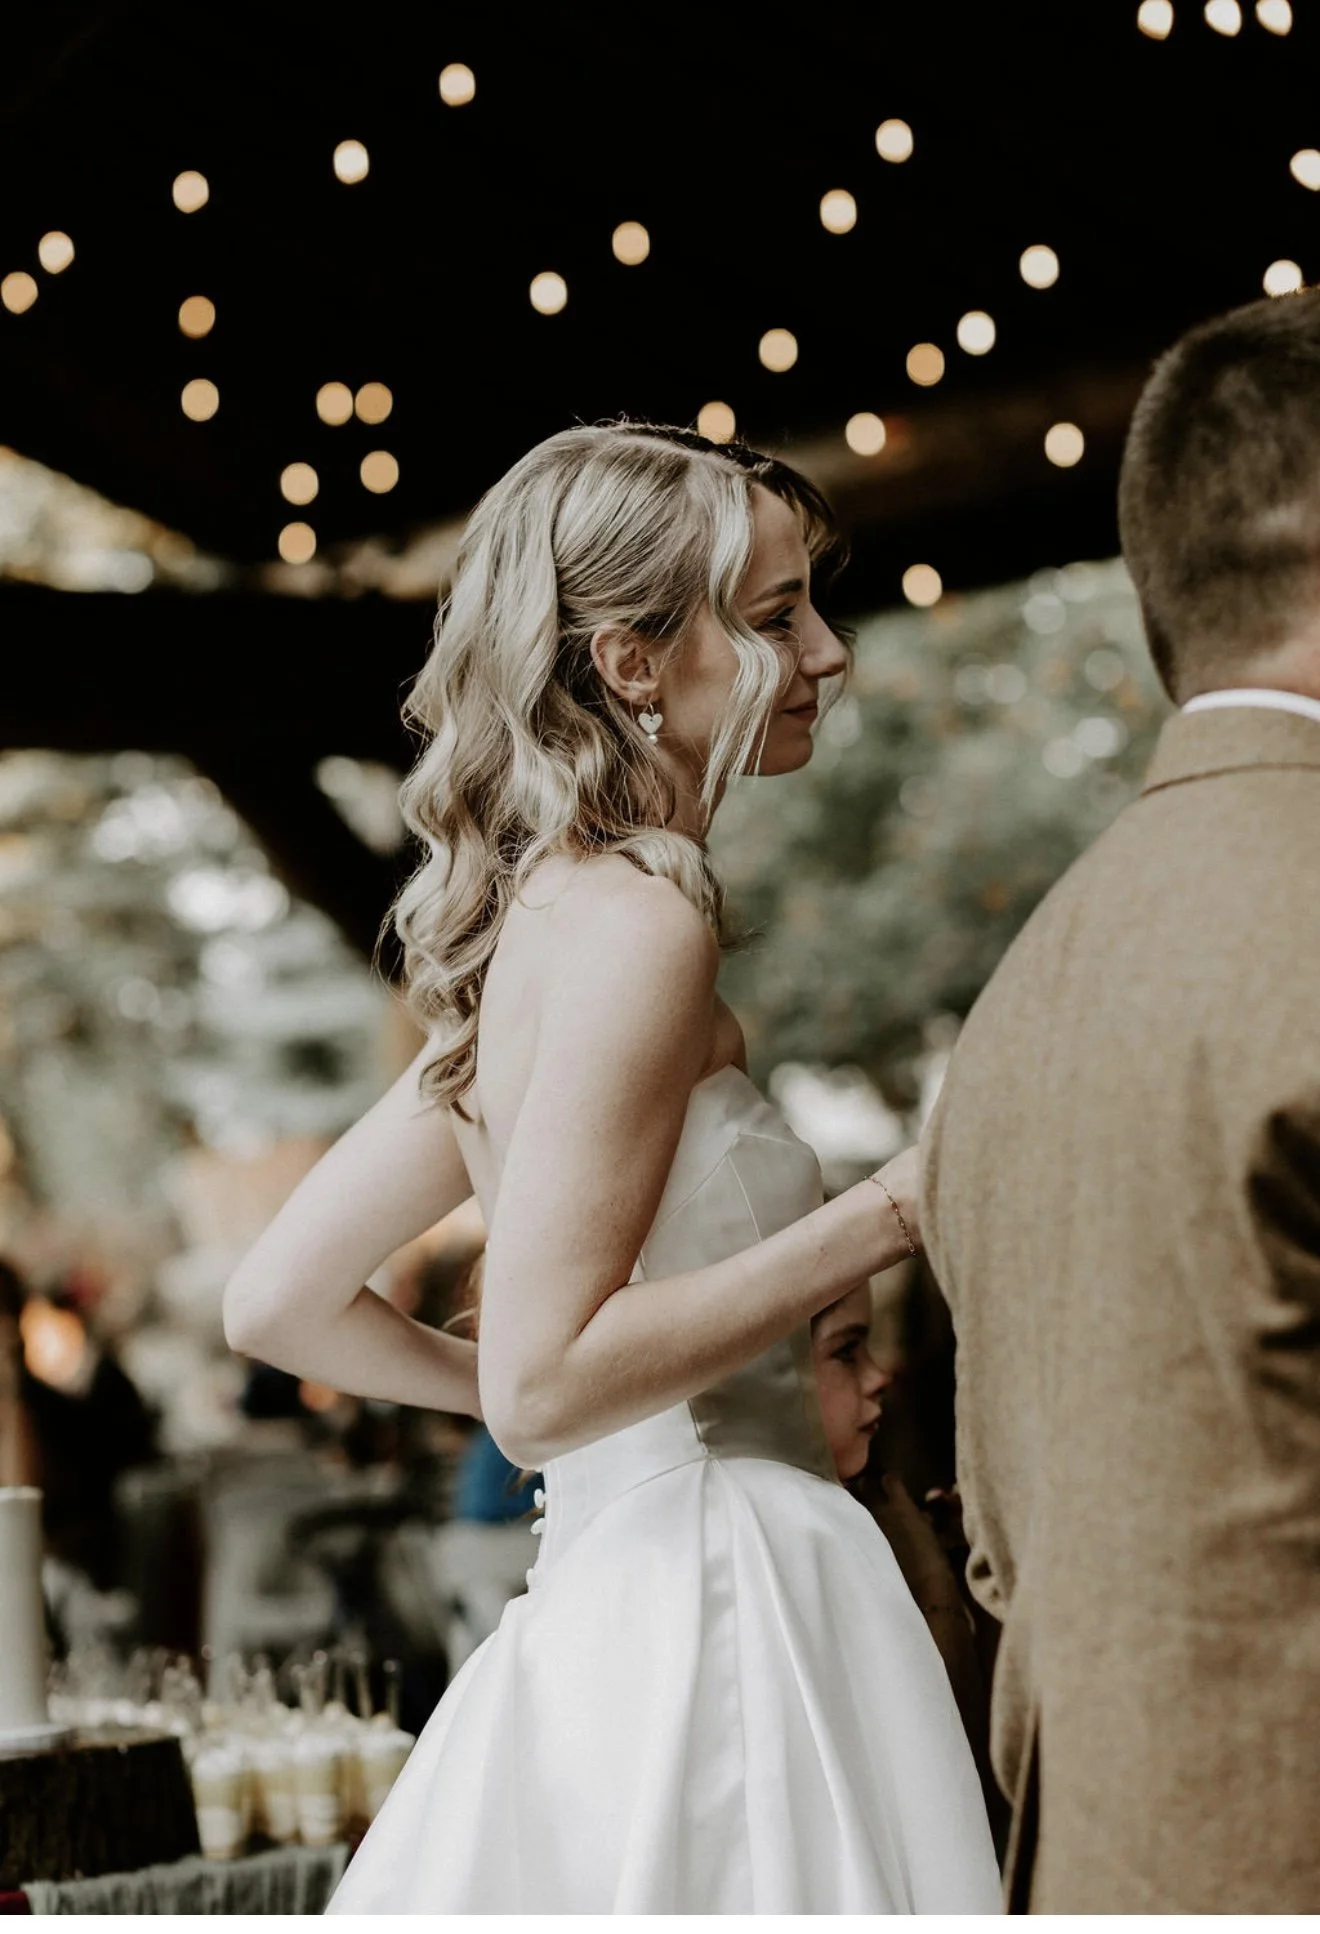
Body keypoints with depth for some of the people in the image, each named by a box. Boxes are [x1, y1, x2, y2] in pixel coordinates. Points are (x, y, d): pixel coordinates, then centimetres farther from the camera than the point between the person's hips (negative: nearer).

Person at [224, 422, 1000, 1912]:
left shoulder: (535, 923, 13)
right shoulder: (633, 918, -13)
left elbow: (276, 1304, 16)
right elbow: (542, 1381, -19)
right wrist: (896, 1209, -17)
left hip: (588, 1620, 9)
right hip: (716, 1633, -9)